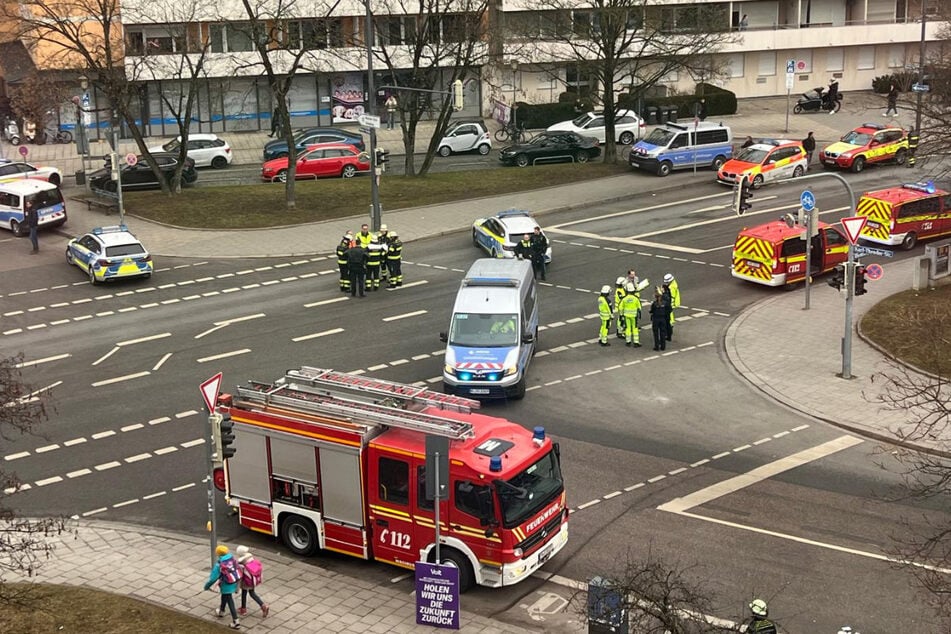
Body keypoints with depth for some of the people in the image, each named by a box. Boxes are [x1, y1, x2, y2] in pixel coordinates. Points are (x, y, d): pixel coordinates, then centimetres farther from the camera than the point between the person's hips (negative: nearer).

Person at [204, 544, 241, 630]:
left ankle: (236, 621, 6)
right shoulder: (232, 560, -7)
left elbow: (213, 578, -19)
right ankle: (221, 611, 52)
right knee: (224, 597, 30)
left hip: (227, 586, -7)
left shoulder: (219, 565, -23)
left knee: (230, 603, 4)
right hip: (234, 584, 7)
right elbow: (238, 570, 4)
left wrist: (207, 586, -2)